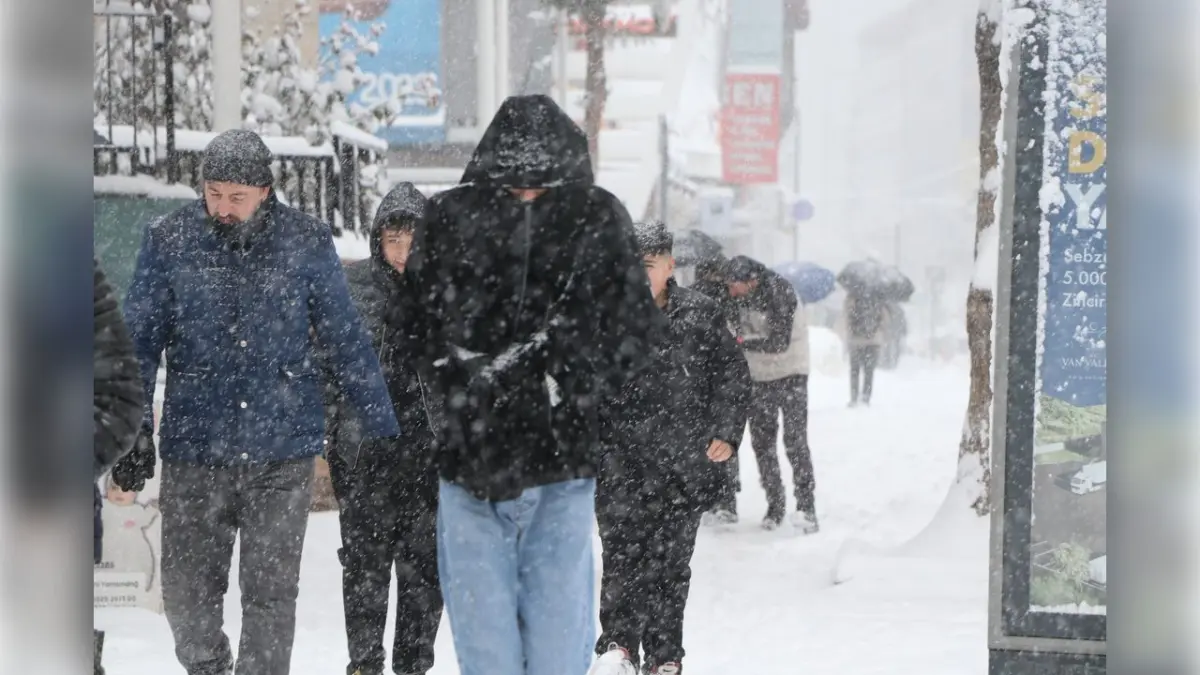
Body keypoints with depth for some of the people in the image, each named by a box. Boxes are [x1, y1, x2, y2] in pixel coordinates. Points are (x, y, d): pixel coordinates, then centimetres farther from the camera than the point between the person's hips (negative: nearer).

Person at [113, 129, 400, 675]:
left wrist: (381, 429, 6)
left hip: (284, 451, -1)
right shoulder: (168, 241, 0)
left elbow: (346, 340, 7)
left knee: (271, 594, 1)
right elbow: (140, 345, 4)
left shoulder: (306, 242, 0)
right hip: (194, 452, 1)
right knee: (187, 594, 4)